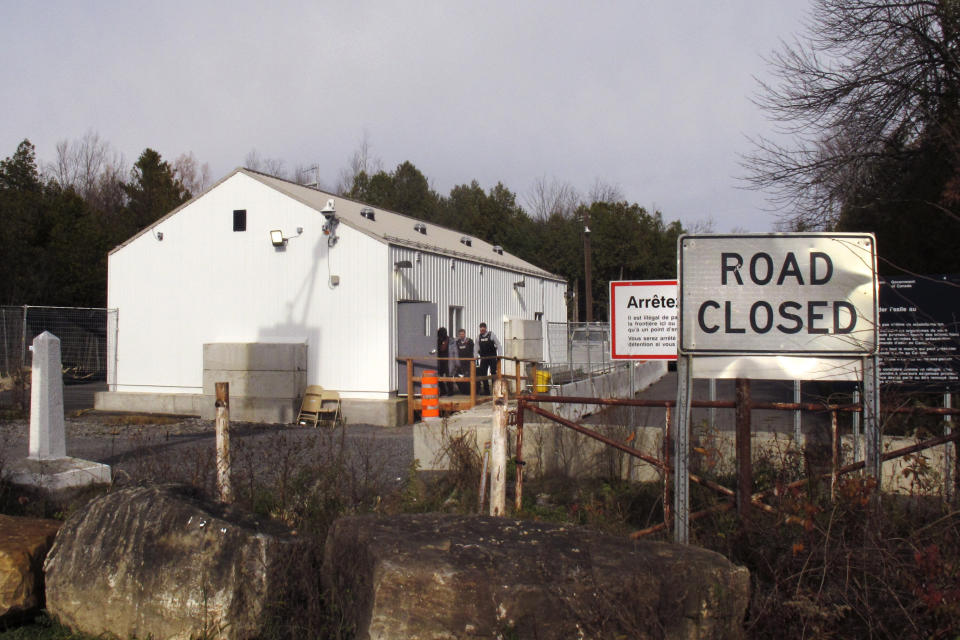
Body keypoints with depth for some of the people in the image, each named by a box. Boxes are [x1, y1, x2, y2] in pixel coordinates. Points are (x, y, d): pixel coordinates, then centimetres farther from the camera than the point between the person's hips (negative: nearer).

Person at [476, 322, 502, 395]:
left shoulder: (491, 335, -4)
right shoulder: (478, 337, 6)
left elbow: (498, 345, -3)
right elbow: (477, 348, 10)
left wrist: (499, 355, -11)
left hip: (492, 358, -4)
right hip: (483, 358, 4)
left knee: (493, 374, -3)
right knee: (483, 374, 1)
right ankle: (486, 391, 8)